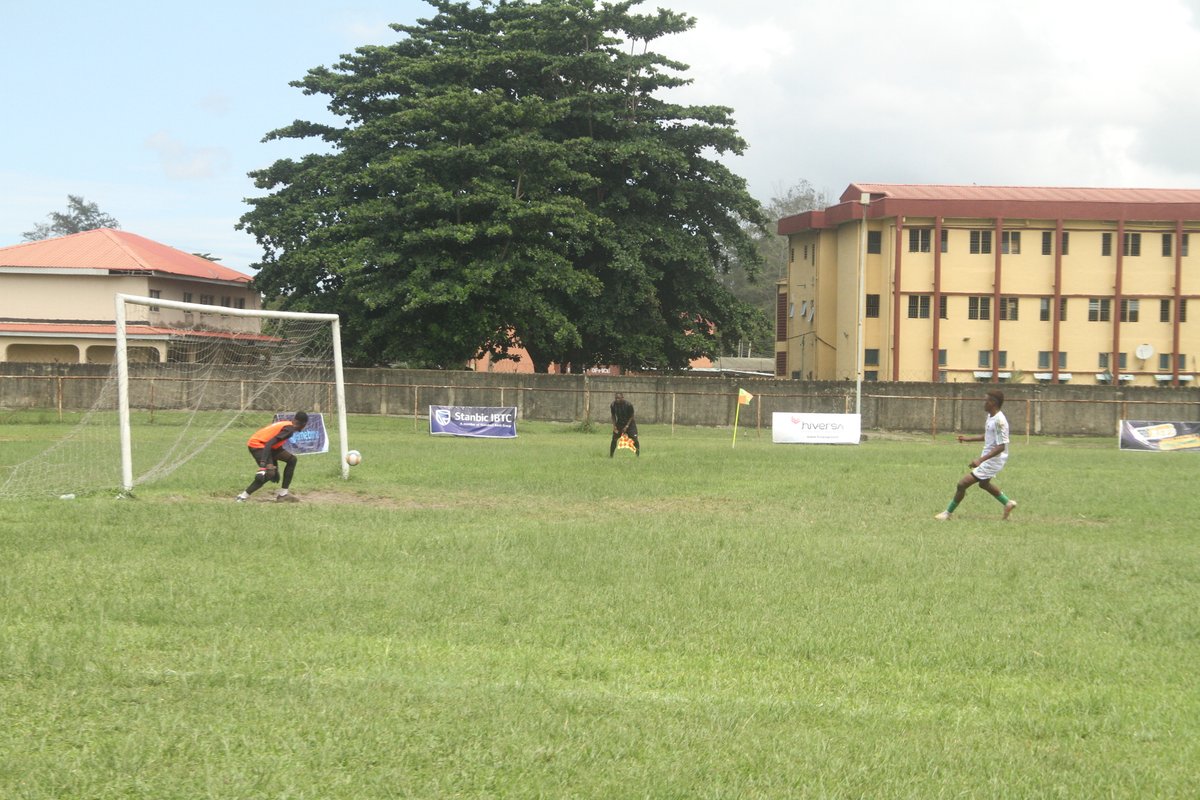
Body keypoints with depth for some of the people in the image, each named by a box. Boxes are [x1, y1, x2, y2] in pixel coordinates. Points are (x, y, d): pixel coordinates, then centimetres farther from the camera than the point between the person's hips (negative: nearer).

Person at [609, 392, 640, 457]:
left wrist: (627, 426, -19)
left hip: (629, 423, -2)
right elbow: (613, 416, 0)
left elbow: (631, 416, -13)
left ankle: (638, 454, 2)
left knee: (634, 438, -11)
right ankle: (611, 455, 4)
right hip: (619, 423, 2)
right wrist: (614, 426, -12)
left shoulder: (628, 404, -24)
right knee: (614, 439, -6)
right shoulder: (613, 405, -15)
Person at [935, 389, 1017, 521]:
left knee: (963, 483, -10)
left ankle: (948, 513, 4)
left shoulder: (999, 421, -26)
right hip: (988, 458, 10)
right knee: (983, 483, 34)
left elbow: (1001, 446, -29)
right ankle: (1008, 503, 46)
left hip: (992, 460, -10)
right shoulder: (991, 416, 4)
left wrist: (981, 459, -34)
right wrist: (968, 439, 18)